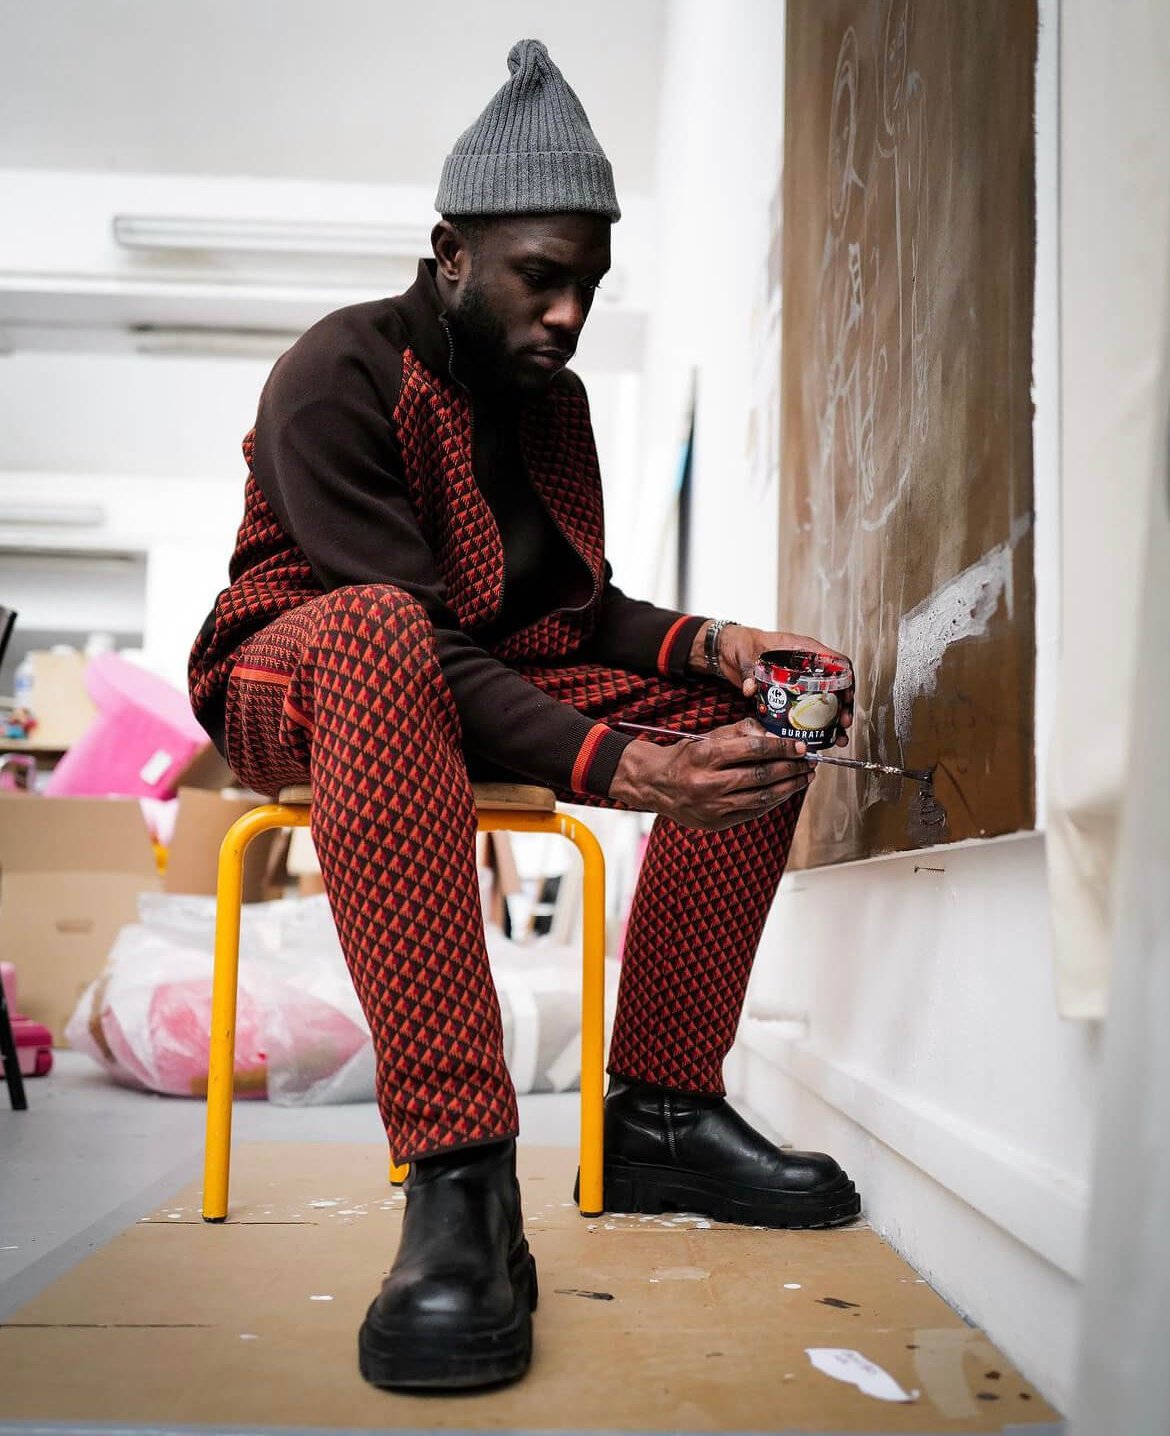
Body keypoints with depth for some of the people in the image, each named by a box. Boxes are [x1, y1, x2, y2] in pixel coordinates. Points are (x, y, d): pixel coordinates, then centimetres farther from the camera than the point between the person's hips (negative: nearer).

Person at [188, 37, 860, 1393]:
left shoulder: (554, 397, 10)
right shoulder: (338, 375, -15)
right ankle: (458, 1181, -46)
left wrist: (712, 643, -15)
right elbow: (422, 638, -27)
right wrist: (620, 769, -37)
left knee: (756, 716, -9)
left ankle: (661, 1111, -11)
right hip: (295, 680, -7)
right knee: (374, 632, -43)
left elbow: (581, 610, 6)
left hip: (494, 680, 7)